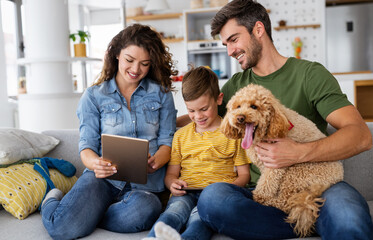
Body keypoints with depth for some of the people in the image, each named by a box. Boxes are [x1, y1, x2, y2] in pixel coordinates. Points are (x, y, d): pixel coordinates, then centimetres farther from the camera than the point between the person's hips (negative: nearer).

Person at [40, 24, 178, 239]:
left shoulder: (161, 93, 12)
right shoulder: (93, 96, 11)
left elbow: (167, 141, 6)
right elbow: (87, 146, 4)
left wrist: (154, 163, -17)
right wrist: (95, 163, -21)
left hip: (145, 182, 1)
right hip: (102, 177, 0)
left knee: (143, 211, -38)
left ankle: (83, 214, -8)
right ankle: (53, 202, 9)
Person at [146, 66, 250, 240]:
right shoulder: (181, 135, 23)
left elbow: (244, 175, 11)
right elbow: (171, 173, 22)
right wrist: (173, 184, -4)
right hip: (186, 194, 2)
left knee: (199, 217, -37)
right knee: (175, 210, -35)